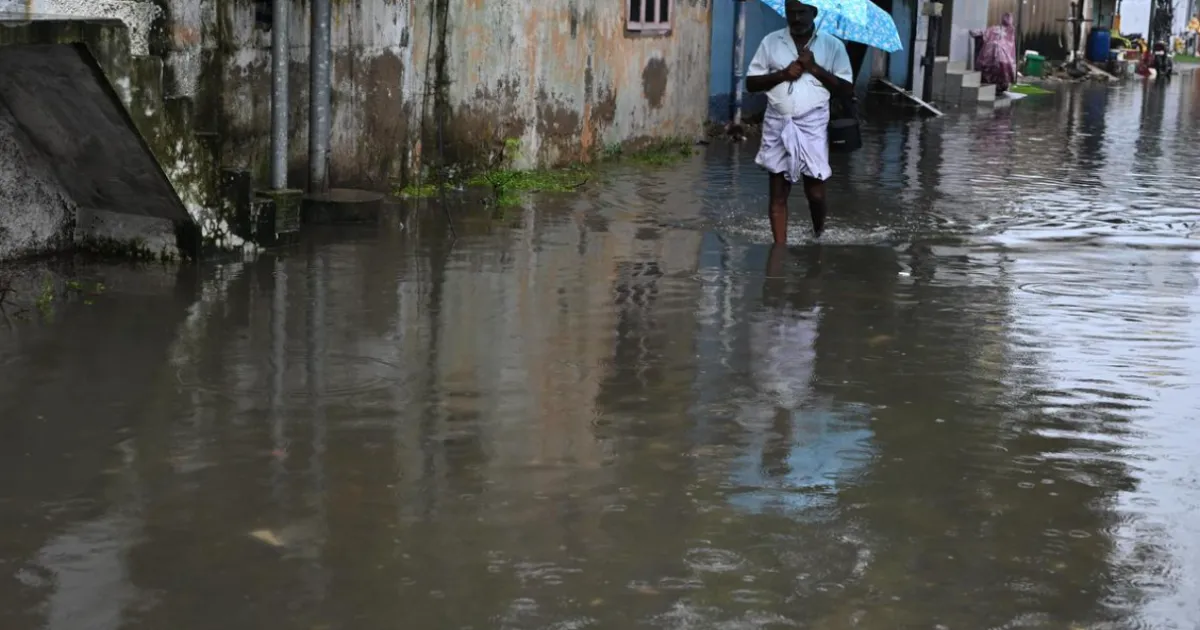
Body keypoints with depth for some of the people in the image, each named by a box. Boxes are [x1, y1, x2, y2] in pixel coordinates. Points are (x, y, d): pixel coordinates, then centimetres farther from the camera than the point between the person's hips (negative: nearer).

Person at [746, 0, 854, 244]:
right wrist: (782, 74, -11)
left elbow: (847, 90, 0)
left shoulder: (832, 45, 2)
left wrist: (815, 69, -11)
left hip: (813, 127, -1)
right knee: (778, 194, 1)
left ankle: (819, 237, 29)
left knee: (815, 193, 0)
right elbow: (751, 83, 5)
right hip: (778, 125, 1)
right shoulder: (771, 42, 6)